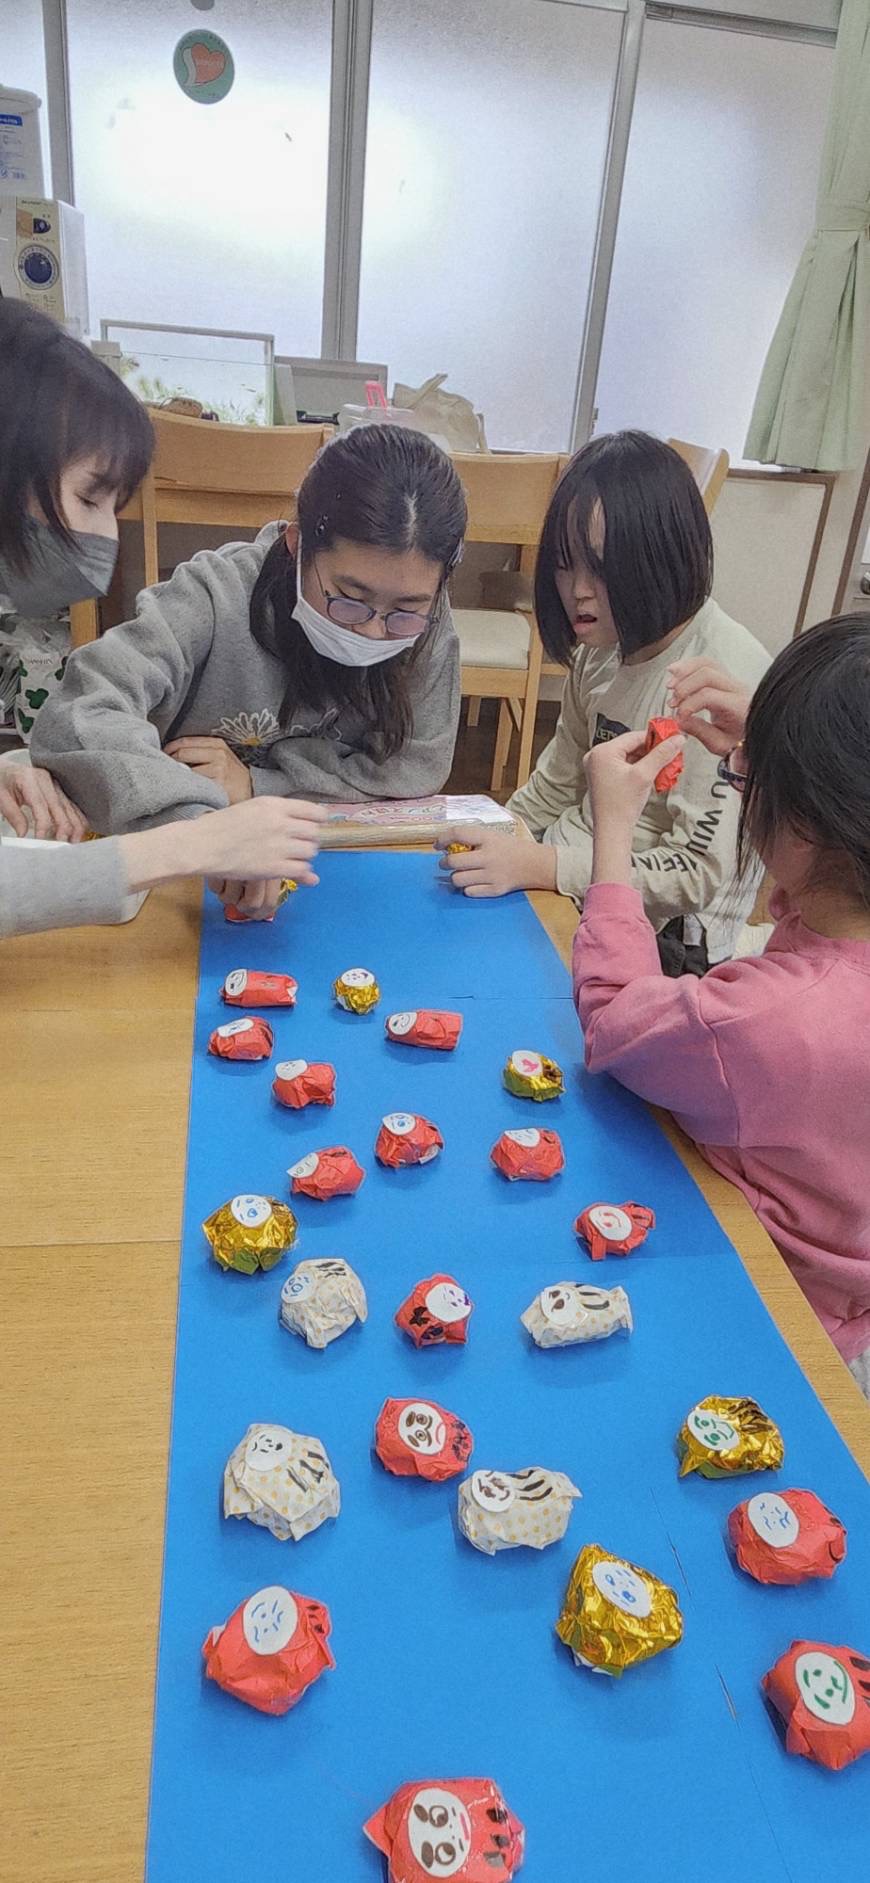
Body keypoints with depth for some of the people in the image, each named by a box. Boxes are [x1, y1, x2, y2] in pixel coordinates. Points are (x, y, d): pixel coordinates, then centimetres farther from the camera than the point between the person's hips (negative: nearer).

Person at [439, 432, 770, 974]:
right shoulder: (602, 642, 2)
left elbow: (699, 874, -23)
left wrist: (537, 866, -29)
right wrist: (499, 841, 4)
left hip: (661, 936, -7)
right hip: (566, 891, 7)